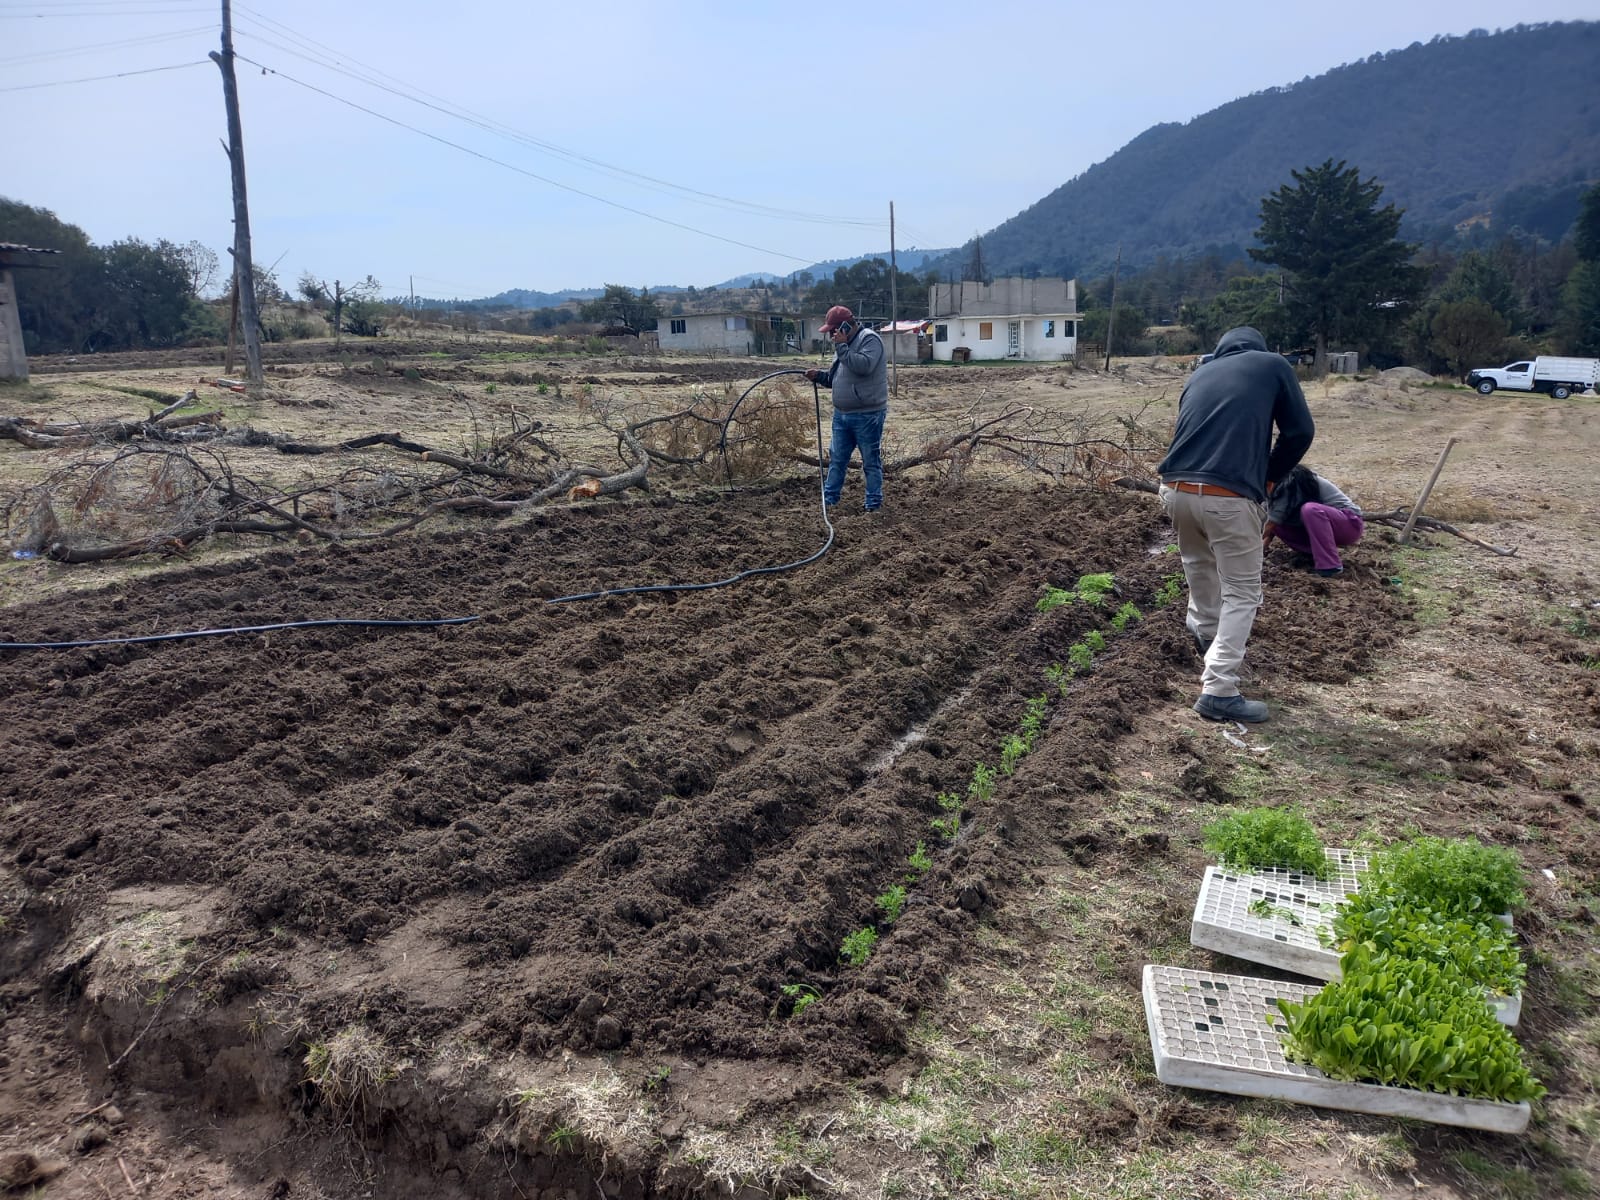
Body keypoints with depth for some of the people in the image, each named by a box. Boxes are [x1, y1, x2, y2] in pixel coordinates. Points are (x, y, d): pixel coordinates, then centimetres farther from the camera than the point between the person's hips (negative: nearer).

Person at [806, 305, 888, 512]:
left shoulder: (869, 339, -10)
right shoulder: (845, 345, 17)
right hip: (841, 415, 9)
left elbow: (864, 365, -28)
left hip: (867, 415, -9)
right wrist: (819, 376, 7)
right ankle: (829, 500, 21)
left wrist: (841, 347, -22)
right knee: (836, 460, 13)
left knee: (871, 462, 2)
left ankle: (874, 504, 10)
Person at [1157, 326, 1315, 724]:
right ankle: (1218, 691, 0)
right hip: (1228, 496, -5)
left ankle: (1205, 629, 53)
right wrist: (1268, 478, 22)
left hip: (1175, 489, 5)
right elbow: (1300, 432, 9)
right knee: (1241, 593, 5)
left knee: (1198, 561, 33)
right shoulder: (1273, 365, 12)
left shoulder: (1200, 374, 24)